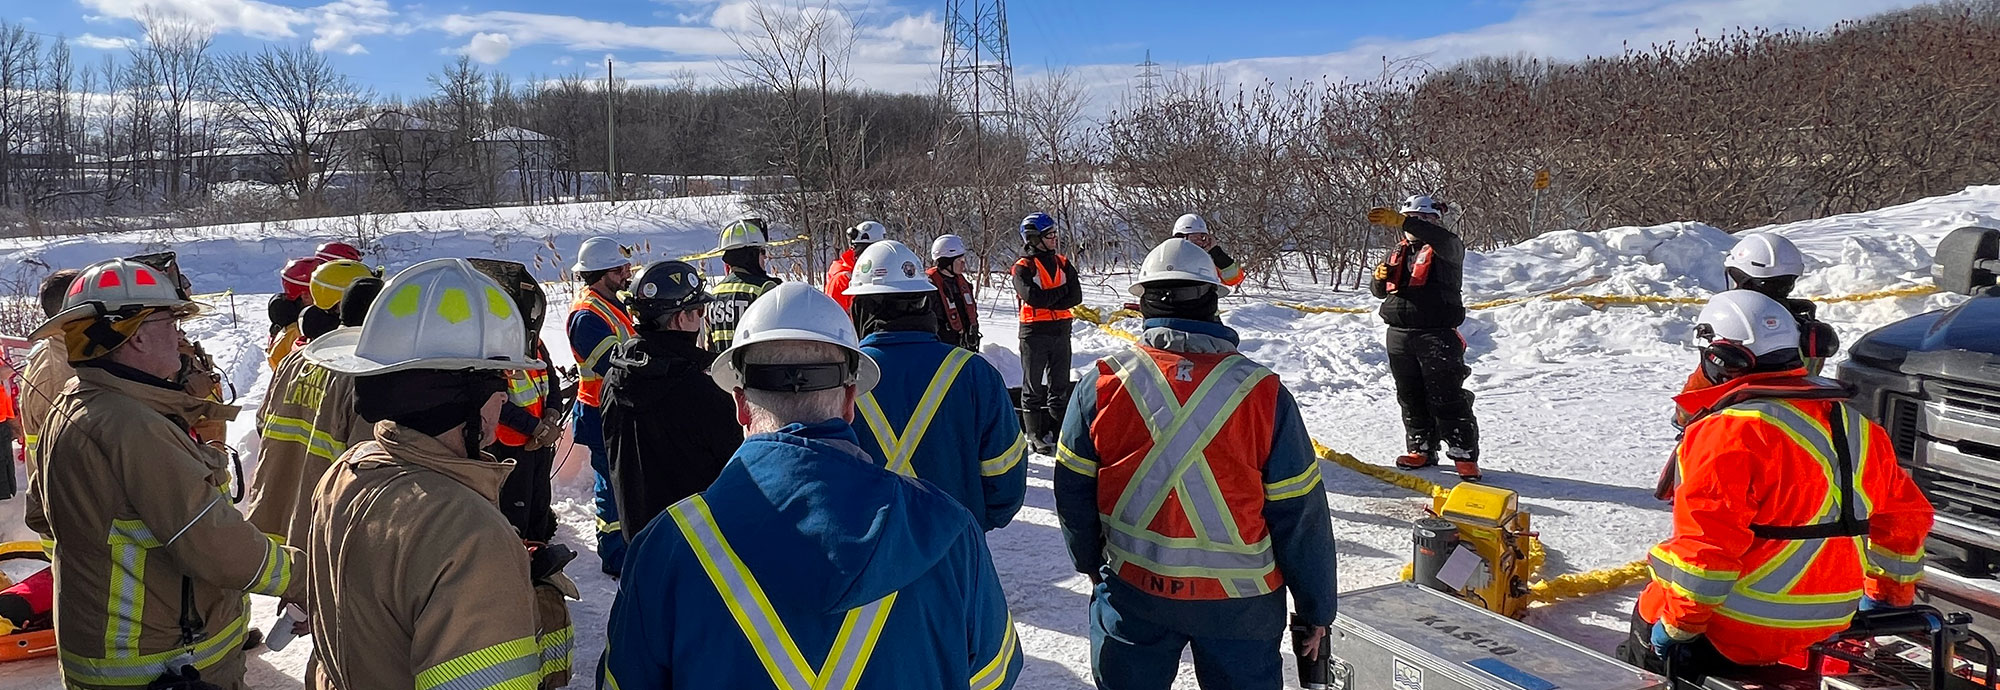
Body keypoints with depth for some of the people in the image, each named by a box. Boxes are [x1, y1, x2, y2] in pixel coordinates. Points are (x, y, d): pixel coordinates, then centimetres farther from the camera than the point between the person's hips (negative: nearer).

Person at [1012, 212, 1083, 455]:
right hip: (1034, 332, -5)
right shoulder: (1023, 268, -7)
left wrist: (1048, 301, -13)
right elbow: (1033, 297, -22)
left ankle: (1058, 430, 18)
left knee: (1060, 385, 10)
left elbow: (1076, 296, -1)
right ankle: (1035, 435, 8)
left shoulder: (1063, 264, 9)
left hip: (1061, 330, 5)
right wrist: (1061, 291, -9)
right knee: (1033, 387, 2)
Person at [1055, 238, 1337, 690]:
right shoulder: (1263, 393, -13)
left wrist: (1092, 563, 18)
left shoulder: (1103, 384, -10)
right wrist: (1316, 610, 4)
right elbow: (1300, 513, -9)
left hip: (1130, 591, 1)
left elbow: (1073, 490, -1)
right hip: (1241, 602, -1)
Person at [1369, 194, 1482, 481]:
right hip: (1400, 335, 6)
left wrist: (1400, 222, -39)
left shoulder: (1447, 249, -2)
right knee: (1411, 397, 10)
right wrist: (1380, 278, -8)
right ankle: (1421, 449, 20)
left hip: (1436, 335, -6)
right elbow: (1381, 292, 18)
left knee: (1446, 398, -7)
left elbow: (1444, 240, -28)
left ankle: (1465, 454, -2)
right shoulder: (1399, 253, 18)